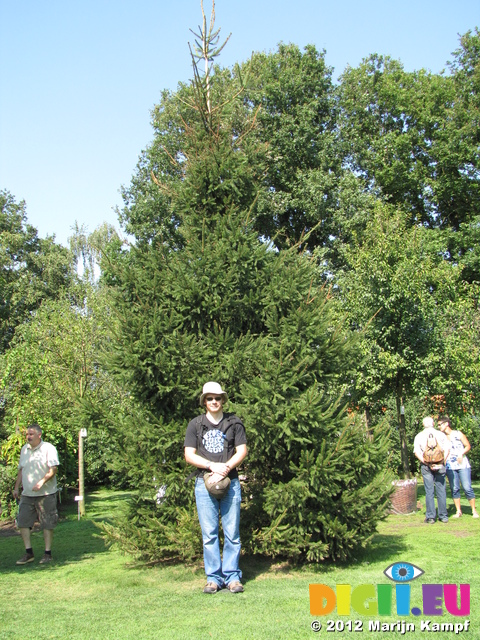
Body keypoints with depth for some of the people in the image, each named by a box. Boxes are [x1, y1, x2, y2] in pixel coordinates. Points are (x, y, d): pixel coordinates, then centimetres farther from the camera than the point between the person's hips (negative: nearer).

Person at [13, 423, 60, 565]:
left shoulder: (48, 448, -7)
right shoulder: (24, 449, 13)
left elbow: (53, 469, -14)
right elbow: (21, 470, 20)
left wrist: (42, 482, -25)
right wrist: (16, 487, 14)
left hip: (45, 494, -6)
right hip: (27, 494, 6)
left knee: (47, 524, 0)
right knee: (22, 522, 2)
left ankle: (48, 553, 9)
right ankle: (29, 553, 12)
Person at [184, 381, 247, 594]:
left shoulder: (234, 423, 8)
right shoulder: (195, 424, 9)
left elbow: (242, 451, 4)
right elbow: (189, 455, 4)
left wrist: (225, 468, -11)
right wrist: (213, 466, -10)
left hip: (230, 482, 0)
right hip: (204, 483, 1)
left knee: (232, 532, 1)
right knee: (209, 533, 2)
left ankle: (232, 577, 8)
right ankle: (213, 578, 9)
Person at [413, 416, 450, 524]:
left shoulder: (419, 436, 4)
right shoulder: (441, 434, 4)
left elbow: (417, 452, -6)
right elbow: (447, 449, -6)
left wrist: (426, 463, -8)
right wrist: (442, 461, -5)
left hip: (426, 466, 0)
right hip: (439, 465, 0)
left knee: (429, 492, 2)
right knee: (441, 490, 6)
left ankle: (430, 517, 2)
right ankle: (443, 516, 9)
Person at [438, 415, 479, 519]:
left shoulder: (458, 434, 2)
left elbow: (468, 446, 4)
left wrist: (461, 454, -11)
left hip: (463, 465, -2)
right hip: (450, 467, 2)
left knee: (467, 488, -6)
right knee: (454, 489, 1)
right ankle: (458, 511, 9)